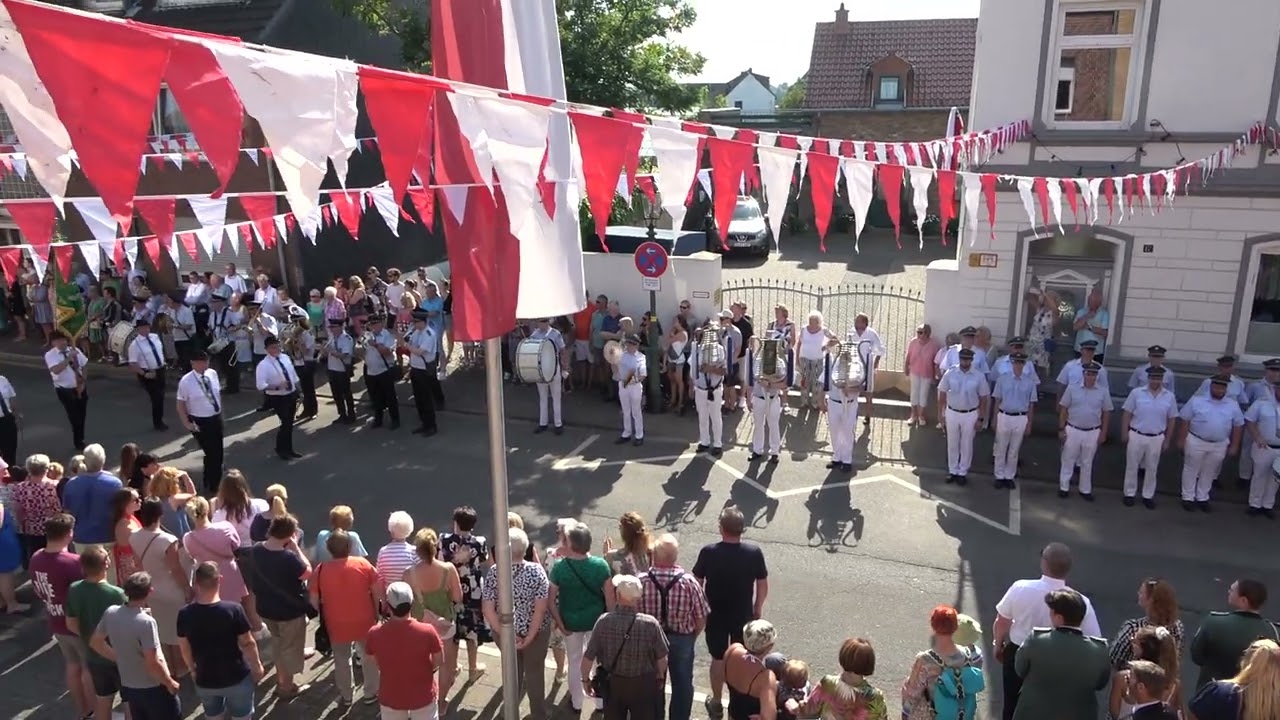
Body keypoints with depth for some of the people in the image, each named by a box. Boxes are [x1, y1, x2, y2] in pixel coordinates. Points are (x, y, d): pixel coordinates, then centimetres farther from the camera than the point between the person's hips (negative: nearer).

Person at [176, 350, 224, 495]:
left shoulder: (213, 374, -2)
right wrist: (187, 423, -16)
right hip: (200, 422, -5)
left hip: (216, 419, 5)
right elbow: (180, 404, -10)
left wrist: (220, 413, 11)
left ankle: (214, 483, 38)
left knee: (218, 453, 17)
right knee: (211, 453, -3)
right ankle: (209, 485, 19)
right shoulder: (186, 381, -16)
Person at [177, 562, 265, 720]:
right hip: (237, 678, -3)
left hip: (205, 681, 3)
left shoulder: (185, 614, -14)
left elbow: (184, 649, -1)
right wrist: (257, 666, 2)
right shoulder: (233, 610, -23)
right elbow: (247, 644, -15)